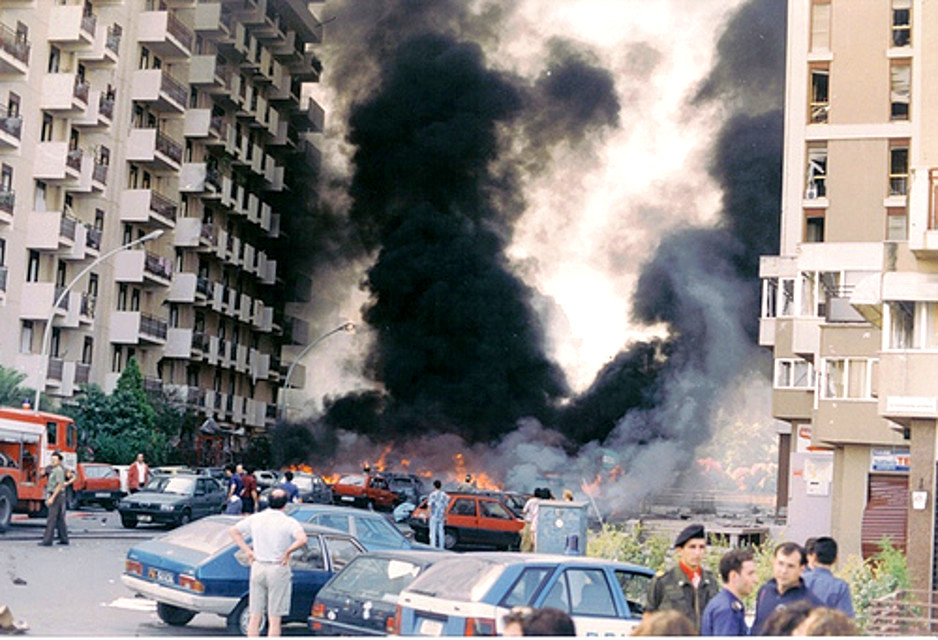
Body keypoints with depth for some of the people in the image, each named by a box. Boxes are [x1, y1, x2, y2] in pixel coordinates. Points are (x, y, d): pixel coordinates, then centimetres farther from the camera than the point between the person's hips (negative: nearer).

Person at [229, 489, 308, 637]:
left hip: (257, 568, 4)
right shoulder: (289, 523, -11)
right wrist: (288, 552, -12)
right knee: (275, 618, 2)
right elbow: (302, 540, -28)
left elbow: (234, 531, 12)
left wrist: (248, 551, 8)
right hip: (278, 569, -4)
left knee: (255, 616, 11)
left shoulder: (255, 518, 3)